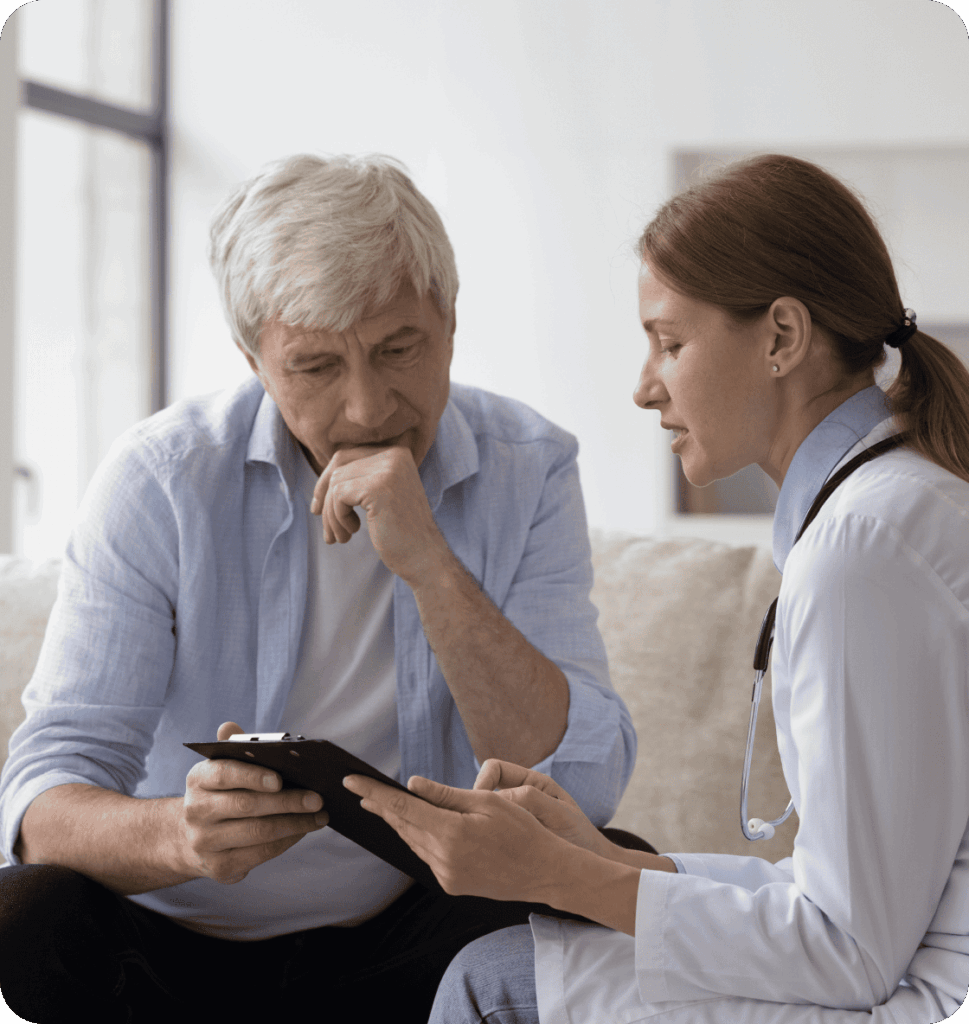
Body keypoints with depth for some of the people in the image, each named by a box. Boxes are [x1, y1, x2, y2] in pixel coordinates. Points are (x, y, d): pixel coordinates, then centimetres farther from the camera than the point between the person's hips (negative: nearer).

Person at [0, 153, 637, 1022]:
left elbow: (582, 789, -17)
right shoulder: (161, 481, -11)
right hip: (164, 942, 0)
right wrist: (177, 835, -41)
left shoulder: (527, 471, -6)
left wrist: (429, 563, -28)